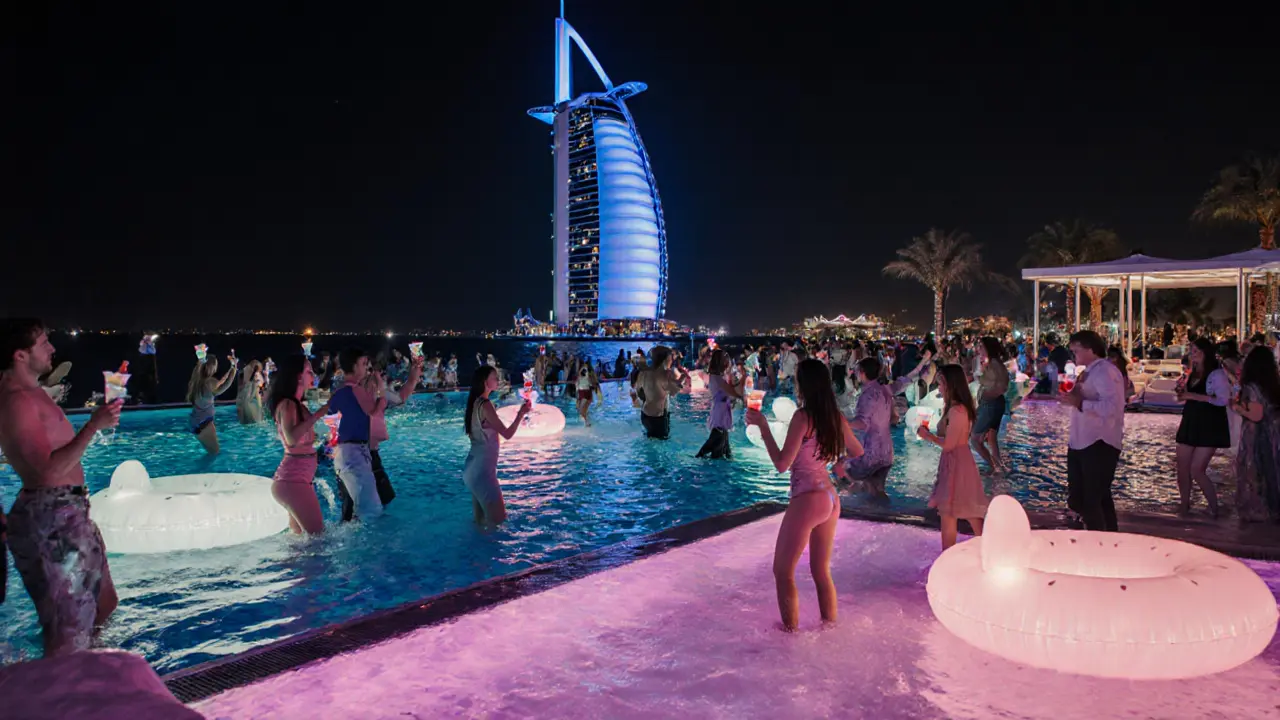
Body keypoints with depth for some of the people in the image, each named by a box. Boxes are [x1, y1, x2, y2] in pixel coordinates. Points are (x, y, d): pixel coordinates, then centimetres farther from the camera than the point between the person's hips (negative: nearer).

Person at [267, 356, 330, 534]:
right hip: (292, 479, -10)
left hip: (299, 477, 10)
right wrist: (317, 414, -23)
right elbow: (292, 438, -30)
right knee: (317, 534, -9)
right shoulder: (287, 404, -14)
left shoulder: (297, 404, 14)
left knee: (300, 535, 16)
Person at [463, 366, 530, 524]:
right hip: (482, 468, -9)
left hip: (474, 466, 9)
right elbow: (507, 434, -17)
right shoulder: (485, 405, -18)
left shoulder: (475, 402, 10)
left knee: (482, 519, 17)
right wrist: (521, 413, -7)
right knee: (496, 518, -1)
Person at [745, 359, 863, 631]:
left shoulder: (802, 417, -16)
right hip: (831, 499, 8)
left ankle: (791, 631, 10)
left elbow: (782, 464, -20)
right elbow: (857, 452, 20)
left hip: (807, 500, -8)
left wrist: (762, 426, -16)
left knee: (783, 571, 7)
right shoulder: (836, 417, 5)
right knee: (821, 571, 20)